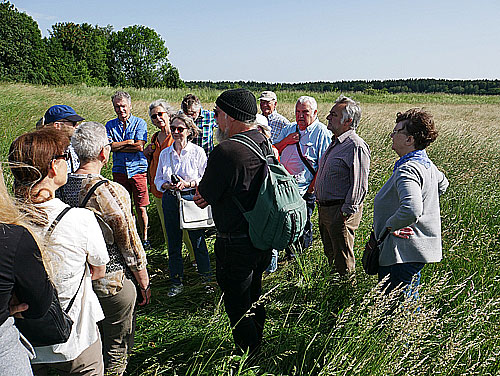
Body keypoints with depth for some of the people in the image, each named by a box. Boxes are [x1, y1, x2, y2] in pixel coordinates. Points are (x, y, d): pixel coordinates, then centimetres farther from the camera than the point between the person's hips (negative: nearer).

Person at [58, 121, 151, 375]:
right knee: (116, 349, 15)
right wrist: (144, 284, -4)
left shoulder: (62, 187, -5)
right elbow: (130, 244, -17)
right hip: (113, 283, -6)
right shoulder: (111, 192, -24)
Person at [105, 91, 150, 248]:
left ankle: (144, 238, 13)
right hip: (119, 170, 3)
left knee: (141, 207, -1)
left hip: (138, 170, -2)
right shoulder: (110, 125, 10)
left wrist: (117, 146, -5)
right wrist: (128, 142, -9)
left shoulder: (139, 123, 1)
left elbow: (140, 146, -11)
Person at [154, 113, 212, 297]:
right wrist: (168, 185, -9)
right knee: (173, 242, 9)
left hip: (192, 198, -3)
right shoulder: (165, 153, 8)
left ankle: (206, 275, 24)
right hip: (170, 200, 3)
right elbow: (158, 180, 12)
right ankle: (176, 282, 22)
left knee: (198, 239, 3)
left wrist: (187, 183, -17)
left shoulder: (198, 152, -3)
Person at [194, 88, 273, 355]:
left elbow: (205, 195, -14)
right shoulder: (265, 144, 1)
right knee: (254, 295, 26)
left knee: (237, 303, 12)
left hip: (236, 242, -8)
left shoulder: (225, 151, -26)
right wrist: (209, 196, 7)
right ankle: (257, 343, 46)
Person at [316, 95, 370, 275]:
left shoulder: (357, 147, -19)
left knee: (344, 264, 4)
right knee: (330, 255, 23)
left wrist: (345, 212, -19)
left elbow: (359, 186, -21)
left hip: (341, 211, -10)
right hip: (324, 209, 10)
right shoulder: (335, 143, 12)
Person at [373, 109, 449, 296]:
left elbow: (411, 210, -39)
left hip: (403, 255, -11)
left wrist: (390, 225, -22)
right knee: (409, 301, 25)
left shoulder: (407, 170, -24)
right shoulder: (426, 163, 8)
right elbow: (443, 184, 31)